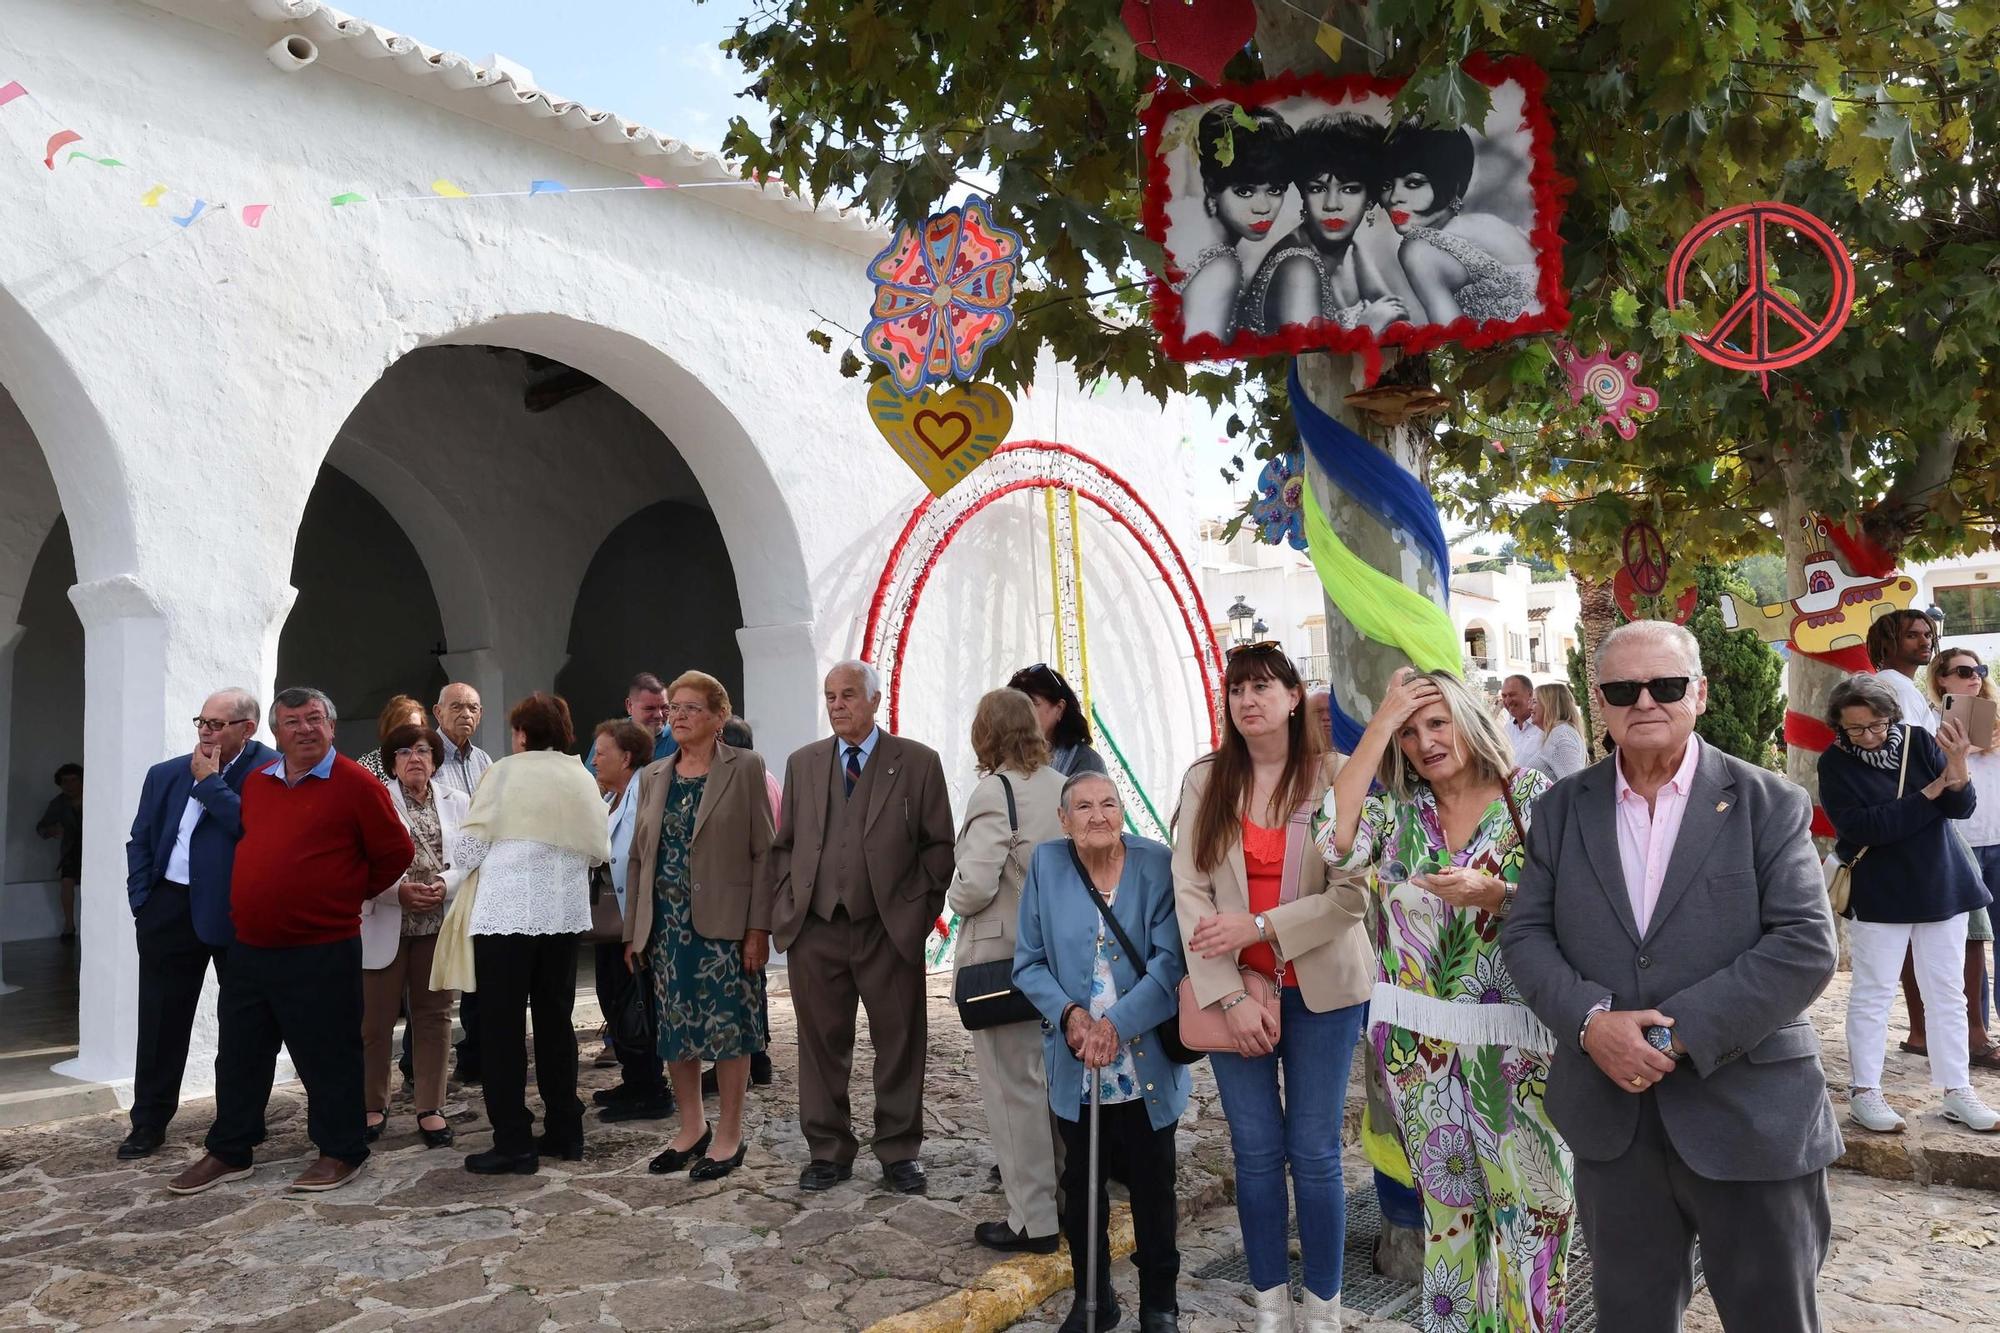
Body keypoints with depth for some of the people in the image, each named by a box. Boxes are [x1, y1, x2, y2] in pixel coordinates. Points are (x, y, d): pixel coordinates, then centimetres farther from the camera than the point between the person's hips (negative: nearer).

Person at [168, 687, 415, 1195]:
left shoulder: (356, 785, -9)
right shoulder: (255, 783, 9)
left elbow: (396, 853, -5)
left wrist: (349, 895, 3)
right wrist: (258, 898, 17)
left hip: (321, 952, -6)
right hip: (250, 948, 6)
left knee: (327, 1057, 3)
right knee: (239, 1054, 16)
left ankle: (340, 1153, 17)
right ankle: (228, 1152, 31)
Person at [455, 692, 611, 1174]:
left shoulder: (504, 772, -4)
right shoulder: (583, 779, 8)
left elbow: (468, 848, -6)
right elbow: (599, 851, 6)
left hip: (507, 911, -5)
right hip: (564, 912, 5)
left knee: (502, 1027, 2)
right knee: (555, 1021, 15)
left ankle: (513, 1144, 4)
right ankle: (565, 1131, 21)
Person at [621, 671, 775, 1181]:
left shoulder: (744, 768, -4)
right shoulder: (653, 777, 11)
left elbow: (764, 851, -6)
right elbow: (638, 857, 14)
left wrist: (759, 927, -12)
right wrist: (632, 931, 9)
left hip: (722, 923, -5)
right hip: (665, 924, 5)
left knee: (727, 1026, 1)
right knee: (674, 1029, 9)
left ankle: (729, 1134, 15)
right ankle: (691, 1128, 25)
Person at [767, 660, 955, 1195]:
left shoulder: (918, 762, 1)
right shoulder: (802, 764, 10)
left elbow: (939, 844, 2)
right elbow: (783, 844, 13)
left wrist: (920, 907, -4)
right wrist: (785, 907, 3)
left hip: (891, 930, -2)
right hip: (814, 930, 2)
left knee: (899, 1045, 7)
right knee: (822, 1044, 9)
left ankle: (899, 1152, 22)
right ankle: (828, 1151, 24)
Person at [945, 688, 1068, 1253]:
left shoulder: (995, 792, -18)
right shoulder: (1062, 786, 3)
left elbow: (975, 885, -23)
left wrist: (954, 898, -2)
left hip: (1003, 955, -7)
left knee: (1013, 1082, 2)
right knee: (1051, 1074, 20)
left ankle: (1033, 1219, 9)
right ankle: (1056, 1182, 35)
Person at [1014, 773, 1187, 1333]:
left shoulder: (1157, 866, -10)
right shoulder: (1046, 865, -5)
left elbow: (1170, 961, -14)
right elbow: (1029, 964, -1)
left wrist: (1115, 1024, -22)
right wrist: (1070, 1014, -17)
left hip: (1146, 1065, -1)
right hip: (1075, 1067, 2)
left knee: (1152, 1187, 12)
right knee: (1081, 1187, 15)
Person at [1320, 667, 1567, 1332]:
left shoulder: (1533, 796, -4)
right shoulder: (1395, 804, 1)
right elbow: (1339, 847, -19)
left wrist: (1492, 894, -26)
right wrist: (1381, 721, -16)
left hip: (1511, 1039, -2)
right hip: (1416, 1039, 2)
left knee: (1531, 1198, 5)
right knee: (1447, 1200, 15)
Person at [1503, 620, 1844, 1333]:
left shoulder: (1769, 804, -3)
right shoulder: (1562, 809, 5)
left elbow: (1806, 946, -12)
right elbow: (1526, 933, 2)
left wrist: (1681, 1031, -19)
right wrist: (1591, 1019, -16)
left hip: (1750, 1116, -2)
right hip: (1611, 1115, 3)